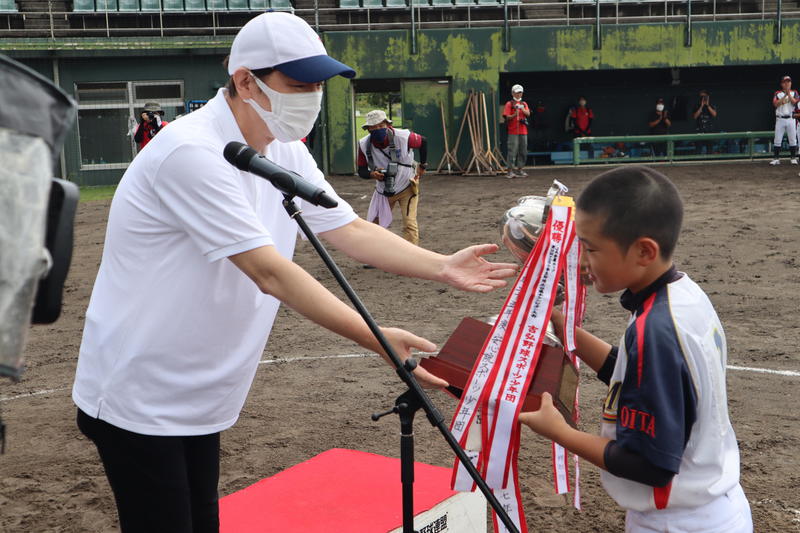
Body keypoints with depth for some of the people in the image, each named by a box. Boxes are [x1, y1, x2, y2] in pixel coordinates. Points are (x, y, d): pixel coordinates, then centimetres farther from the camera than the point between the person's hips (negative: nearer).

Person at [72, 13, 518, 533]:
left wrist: (442, 267, -9)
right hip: (138, 401, -8)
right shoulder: (194, 152, -25)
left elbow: (352, 230, 4)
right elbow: (270, 272, -29)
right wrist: (375, 338, -32)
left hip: (198, 401, 8)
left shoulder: (286, 154, 3)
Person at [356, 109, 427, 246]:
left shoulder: (403, 137, -26)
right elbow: (361, 170, -7)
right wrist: (372, 174, -30)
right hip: (383, 190, 3)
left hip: (406, 188, -3)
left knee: (409, 224, -14)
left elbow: (423, 142, -4)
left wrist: (423, 166, 2)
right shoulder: (364, 144, -18)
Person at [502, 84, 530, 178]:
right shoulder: (509, 104, 2)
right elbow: (506, 117, -6)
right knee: (512, 151, -10)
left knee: (523, 151, 8)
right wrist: (515, 115, -21)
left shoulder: (524, 103, 16)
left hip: (523, 131, 6)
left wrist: (522, 109, -17)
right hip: (513, 131, -6)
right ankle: (510, 171, -9)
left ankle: (520, 170, 16)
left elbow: (528, 114, 1)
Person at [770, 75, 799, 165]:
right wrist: (785, 95, -13)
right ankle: (776, 159, 2)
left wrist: (788, 93, -13)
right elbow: (776, 104, -9)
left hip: (790, 119, 0)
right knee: (777, 140, -2)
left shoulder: (794, 93, 9)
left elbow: (794, 102, -9)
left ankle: (793, 158, 7)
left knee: (793, 139, 0)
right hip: (780, 119, 0)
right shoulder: (777, 93, 7)